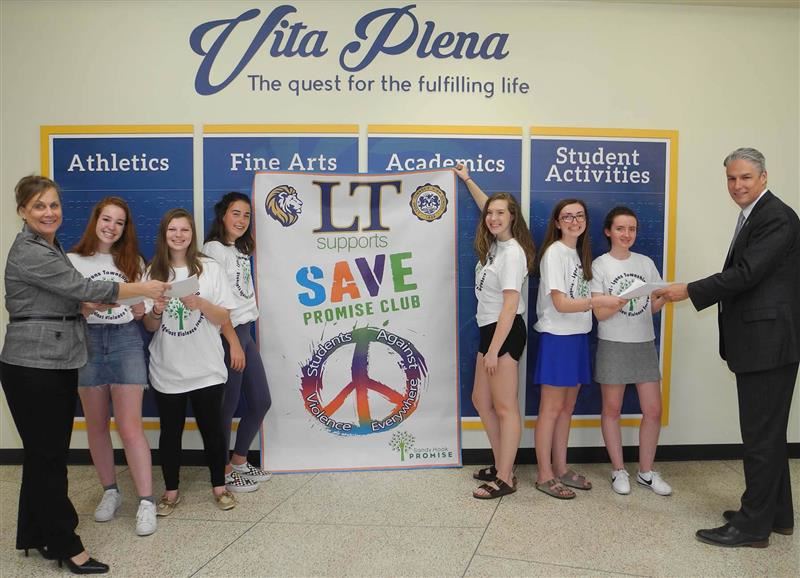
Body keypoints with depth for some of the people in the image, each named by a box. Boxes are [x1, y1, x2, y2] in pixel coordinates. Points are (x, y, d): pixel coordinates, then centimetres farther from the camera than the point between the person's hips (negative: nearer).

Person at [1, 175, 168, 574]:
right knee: (47, 457, 0)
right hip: (32, 367, -9)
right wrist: (142, 288, -9)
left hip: (59, 363, 9)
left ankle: (36, 535, 27)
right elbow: (83, 288, -18)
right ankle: (65, 545, 11)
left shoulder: (52, 247, 16)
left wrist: (132, 302, 6)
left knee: (46, 454, 14)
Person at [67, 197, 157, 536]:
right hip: (87, 343, 1)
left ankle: (146, 502, -1)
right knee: (96, 425, 10)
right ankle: (110, 491, 26)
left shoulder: (133, 261, 9)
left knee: (130, 427, -5)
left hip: (126, 341, 0)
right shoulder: (73, 261, 3)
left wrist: (140, 309, -11)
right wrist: (89, 306, -20)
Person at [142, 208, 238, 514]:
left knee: (212, 428, 9)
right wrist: (156, 311, -15)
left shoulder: (210, 268, -3)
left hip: (206, 369, -1)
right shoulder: (153, 272, 2)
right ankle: (171, 491, 28)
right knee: (170, 431, 12)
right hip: (167, 371, 2)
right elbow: (149, 326, 7)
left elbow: (224, 318, -3)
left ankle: (219, 486, 26)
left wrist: (199, 303, -20)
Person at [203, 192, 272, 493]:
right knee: (227, 406, 2)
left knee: (261, 401, 12)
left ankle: (239, 462, 29)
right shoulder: (214, 248, -10)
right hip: (227, 335, -9)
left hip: (245, 332, 9)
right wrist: (233, 342, -16)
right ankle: (225, 471, 18)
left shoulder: (240, 250, 15)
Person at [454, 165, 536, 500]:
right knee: (481, 400, 15)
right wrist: (467, 180, 37)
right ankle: (501, 467, 25)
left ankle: (505, 480, 7)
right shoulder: (495, 243, 10)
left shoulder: (512, 253, -16)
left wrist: (494, 350, -22)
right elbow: (486, 209, 32)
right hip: (490, 330, 10)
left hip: (505, 333, -10)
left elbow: (510, 305, -20)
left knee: (505, 409, -3)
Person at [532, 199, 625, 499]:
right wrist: (598, 300, -25)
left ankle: (561, 468, 23)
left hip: (578, 336, 8)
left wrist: (609, 304, 0)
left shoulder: (579, 253, 13)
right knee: (551, 408, -1)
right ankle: (544, 475, 9)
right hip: (557, 337, -8)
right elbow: (561, 303, -18)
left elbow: (579, 298, 13)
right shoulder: (554, 252, -12)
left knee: (567, 407, 13)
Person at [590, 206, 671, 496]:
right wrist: (629, 296, -24)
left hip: (644, 344, 4)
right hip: (613, 345, -3)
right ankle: (619, 471, 20)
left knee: (653, 410, 4)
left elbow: (654, 307, 9)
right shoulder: (600, 265, -4)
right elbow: (600, 313, -10)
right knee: (612, 409, 6)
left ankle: (646, 472, 20)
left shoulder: (646, 262, 7)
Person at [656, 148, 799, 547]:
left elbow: (746, 273, -22)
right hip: (758, 342, 10)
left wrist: (689, 291, -18)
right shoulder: (754, 217, 17)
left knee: (761, 434, -2)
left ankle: (753, 525, 8)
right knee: (767, 432, 17)